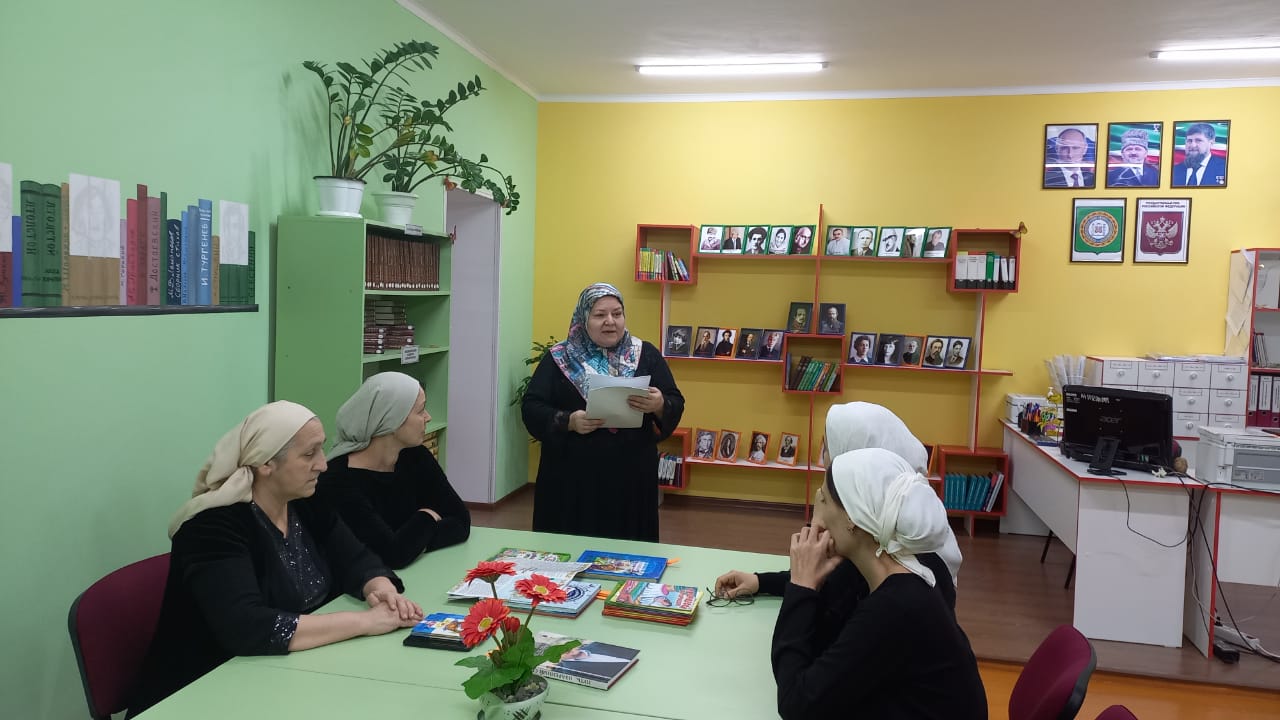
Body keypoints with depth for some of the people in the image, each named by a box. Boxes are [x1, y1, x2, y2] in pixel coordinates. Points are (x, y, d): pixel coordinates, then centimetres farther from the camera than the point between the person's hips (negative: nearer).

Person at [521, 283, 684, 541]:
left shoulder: (647, 355, 6)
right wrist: (569, 421, -19)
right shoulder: (559, 358, 3)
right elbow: (531, 409, -1)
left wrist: (659, 406, -20)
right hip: (570, 479, -1)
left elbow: (676, 405, 3)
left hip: (631, 478, 1)